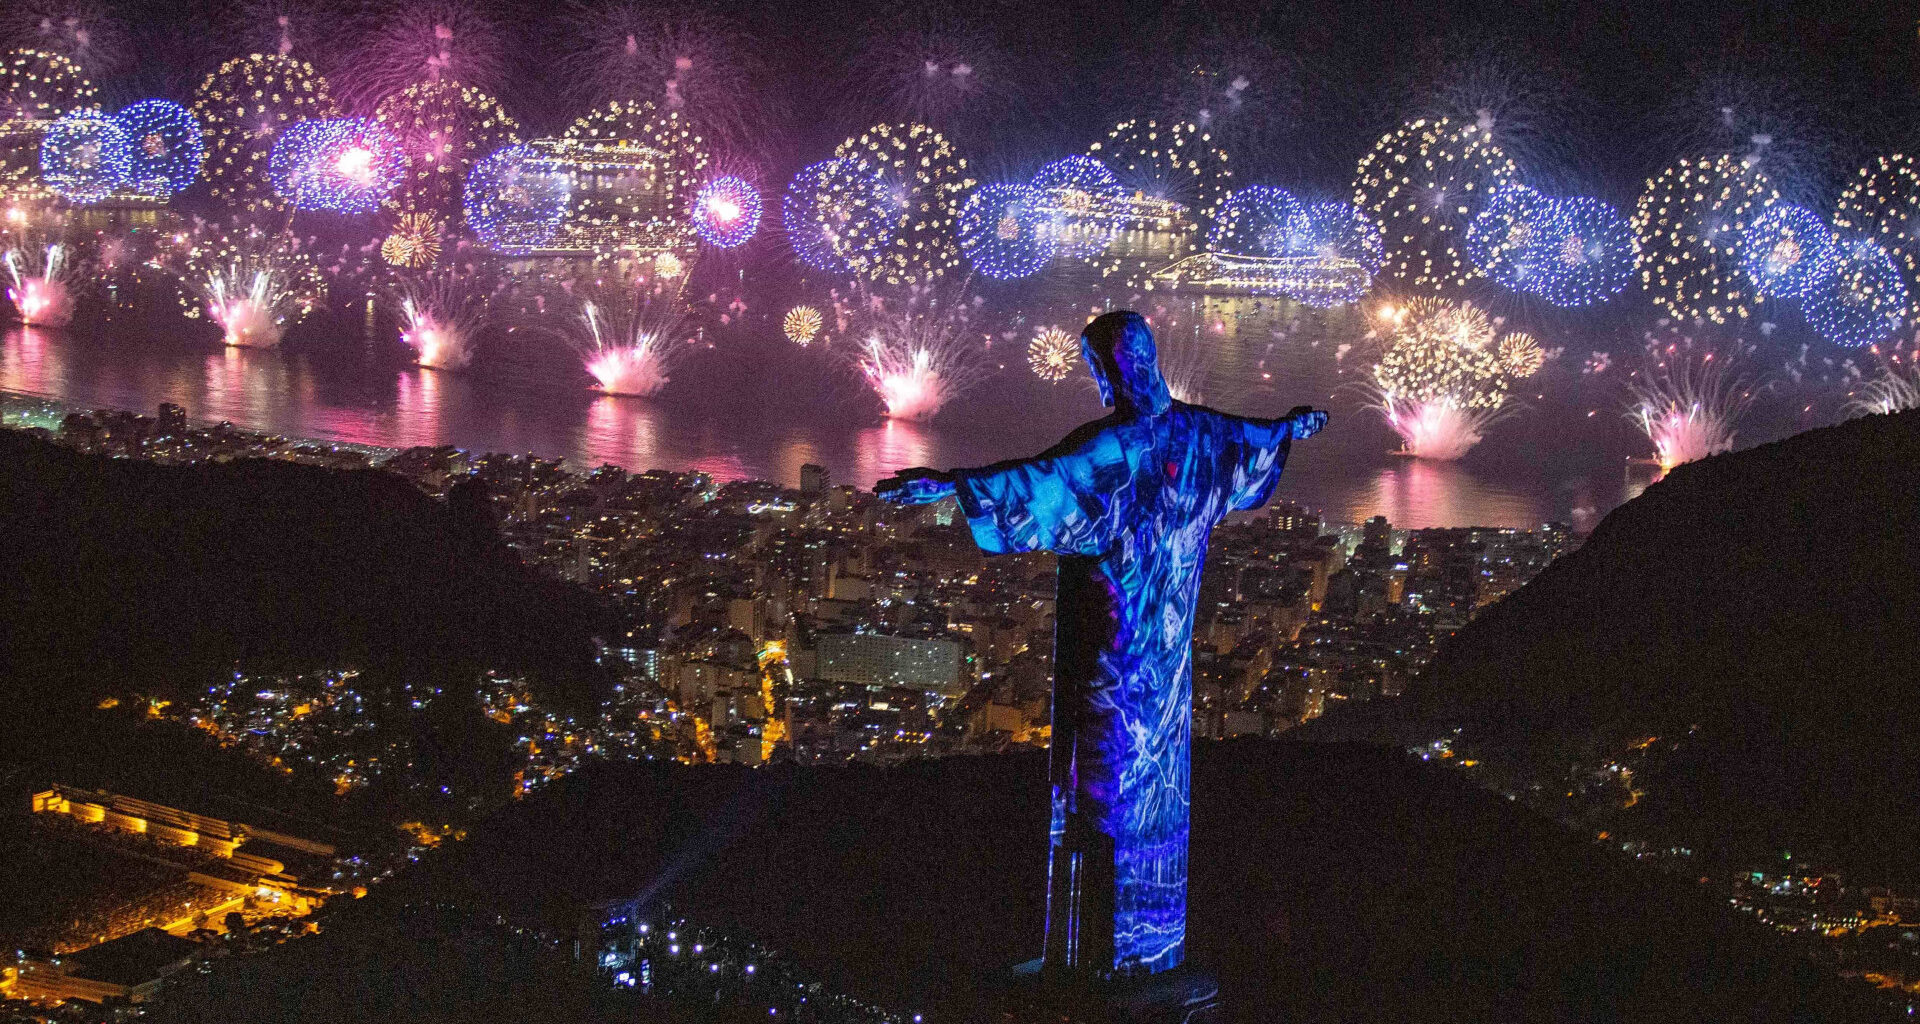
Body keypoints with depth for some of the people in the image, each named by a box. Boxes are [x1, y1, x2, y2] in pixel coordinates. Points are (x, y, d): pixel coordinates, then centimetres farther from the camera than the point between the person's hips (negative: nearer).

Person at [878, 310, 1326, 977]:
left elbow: (1044, 481, -37)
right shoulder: (1200, 433, 3)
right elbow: (1260, 439, 25)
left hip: (1111, 647, -7)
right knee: (1157, 780, 15)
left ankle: (1098, 949, 1)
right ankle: (1158, 941, 23)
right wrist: (1296, 425, 48)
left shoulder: (1115, 446, -21)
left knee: (1100, 783, -1)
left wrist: (949, 485, -46)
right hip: (1168, 648, 7)